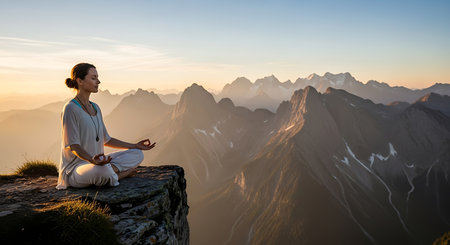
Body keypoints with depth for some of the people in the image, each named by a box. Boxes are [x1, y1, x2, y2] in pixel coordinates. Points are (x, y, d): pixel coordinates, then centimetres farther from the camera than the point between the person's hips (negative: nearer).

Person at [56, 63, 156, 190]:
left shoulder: (95, 108, 12)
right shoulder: (71, 109, -14)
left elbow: (106, 140, 18)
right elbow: (73, 146, -21)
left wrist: (135, 146, 15)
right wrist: (92, 159, -41)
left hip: (96, 163, 8)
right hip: (75, 168, -8)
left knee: (137, 154, 0)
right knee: (103, 171, -40)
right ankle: (120, 173, -11)